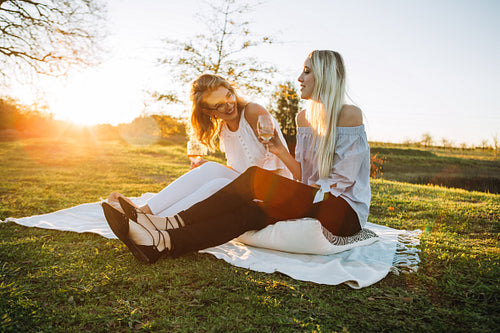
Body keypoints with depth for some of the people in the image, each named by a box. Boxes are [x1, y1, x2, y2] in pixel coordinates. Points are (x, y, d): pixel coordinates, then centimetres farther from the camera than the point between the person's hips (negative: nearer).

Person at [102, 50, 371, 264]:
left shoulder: (350, 115, -9)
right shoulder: (304, 117, 13)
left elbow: (343, 180, -12)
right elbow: (303, 176, 11)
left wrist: (298, 195, -12)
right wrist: (280, 152, -6)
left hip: (344, 211, -6)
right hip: (309, 204, 6)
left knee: (256, 178, -25)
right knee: (251, 212, -23)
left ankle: (175, 222, -26)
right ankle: (163, 242, -34)